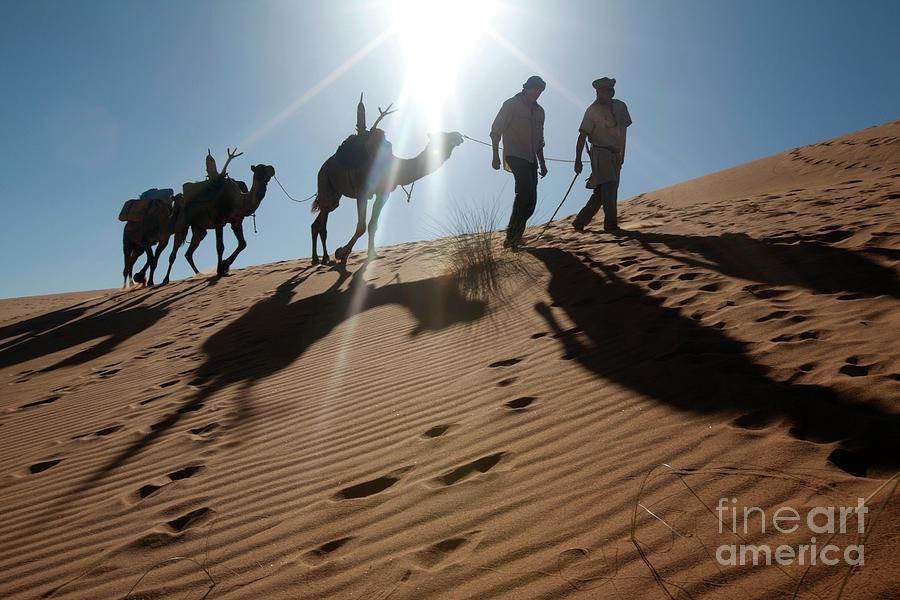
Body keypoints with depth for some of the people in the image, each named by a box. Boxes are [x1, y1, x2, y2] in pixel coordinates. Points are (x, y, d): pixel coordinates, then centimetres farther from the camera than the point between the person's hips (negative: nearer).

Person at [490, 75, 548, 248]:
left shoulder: (539, 111, 21)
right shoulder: (511, 105, 1)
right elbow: (496, 131, -5)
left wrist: (542, 163, 23)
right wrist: (496, 156, -13)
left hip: (531, 159, 7)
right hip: (515, 156, -7)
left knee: (530, 199, -1)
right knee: (526, 189, -26)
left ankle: (514, 235, 10)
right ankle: (513, 233, -21)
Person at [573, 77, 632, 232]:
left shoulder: (620, 106, 8)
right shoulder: (593, 110, -7)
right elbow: (582, 136, -11)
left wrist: (622, 154, 20)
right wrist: (578, 160, -17)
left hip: (616, 155, 6)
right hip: (600, 154, -6)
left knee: (602, 192, 4)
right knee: (608, 187, -15)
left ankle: (579, 222, 11)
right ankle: (611, 224, -13)